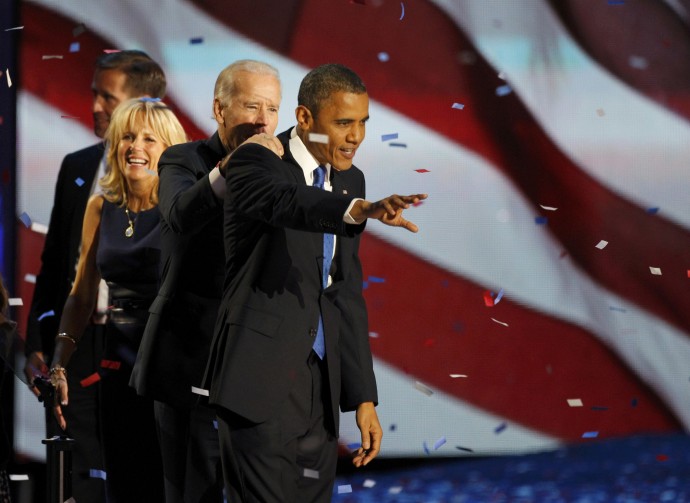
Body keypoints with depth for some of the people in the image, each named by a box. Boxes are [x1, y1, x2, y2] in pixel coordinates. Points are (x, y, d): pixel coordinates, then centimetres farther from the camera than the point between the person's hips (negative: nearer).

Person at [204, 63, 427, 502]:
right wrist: (360, 210, -52)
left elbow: (345, 293, 15)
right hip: (260, 382, -7)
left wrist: (363, 398, 11)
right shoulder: (256, 163, -9)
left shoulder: (349, 180, 12)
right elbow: (285, 202, -33)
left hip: (319, 384, 7)